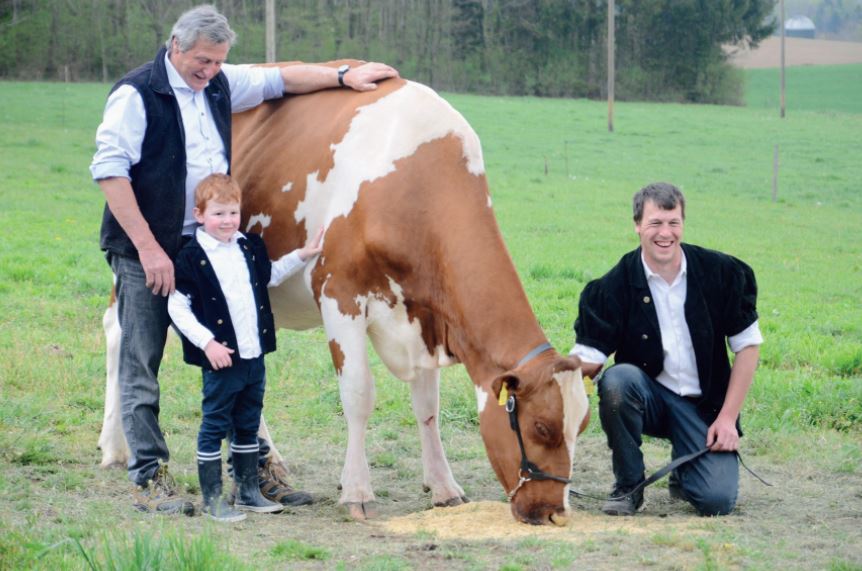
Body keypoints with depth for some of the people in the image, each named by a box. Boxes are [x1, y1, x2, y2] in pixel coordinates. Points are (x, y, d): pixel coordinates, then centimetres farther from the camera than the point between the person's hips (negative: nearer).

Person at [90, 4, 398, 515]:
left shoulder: (221, 85, 10)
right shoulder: (137, 94, -11)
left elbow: (282, 79, 25)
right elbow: (109, 169, -15)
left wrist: (344, 76, 19)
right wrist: (148, 248, -18)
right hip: (144, 251, -6)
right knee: (142, 367, -1)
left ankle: (256, 465, 17)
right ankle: (149, 478, 5)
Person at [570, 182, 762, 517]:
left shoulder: (721, 273, -7)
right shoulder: (615, 285, -10)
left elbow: (748, 344, 0)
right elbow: (589, 357, -12)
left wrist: (728, 417, -6)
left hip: (704, 405, 0)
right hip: (647, 397, 0)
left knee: (718, 501, -19)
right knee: (617, 379, -35)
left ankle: (684, 468, 20)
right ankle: (628, 486, -12)